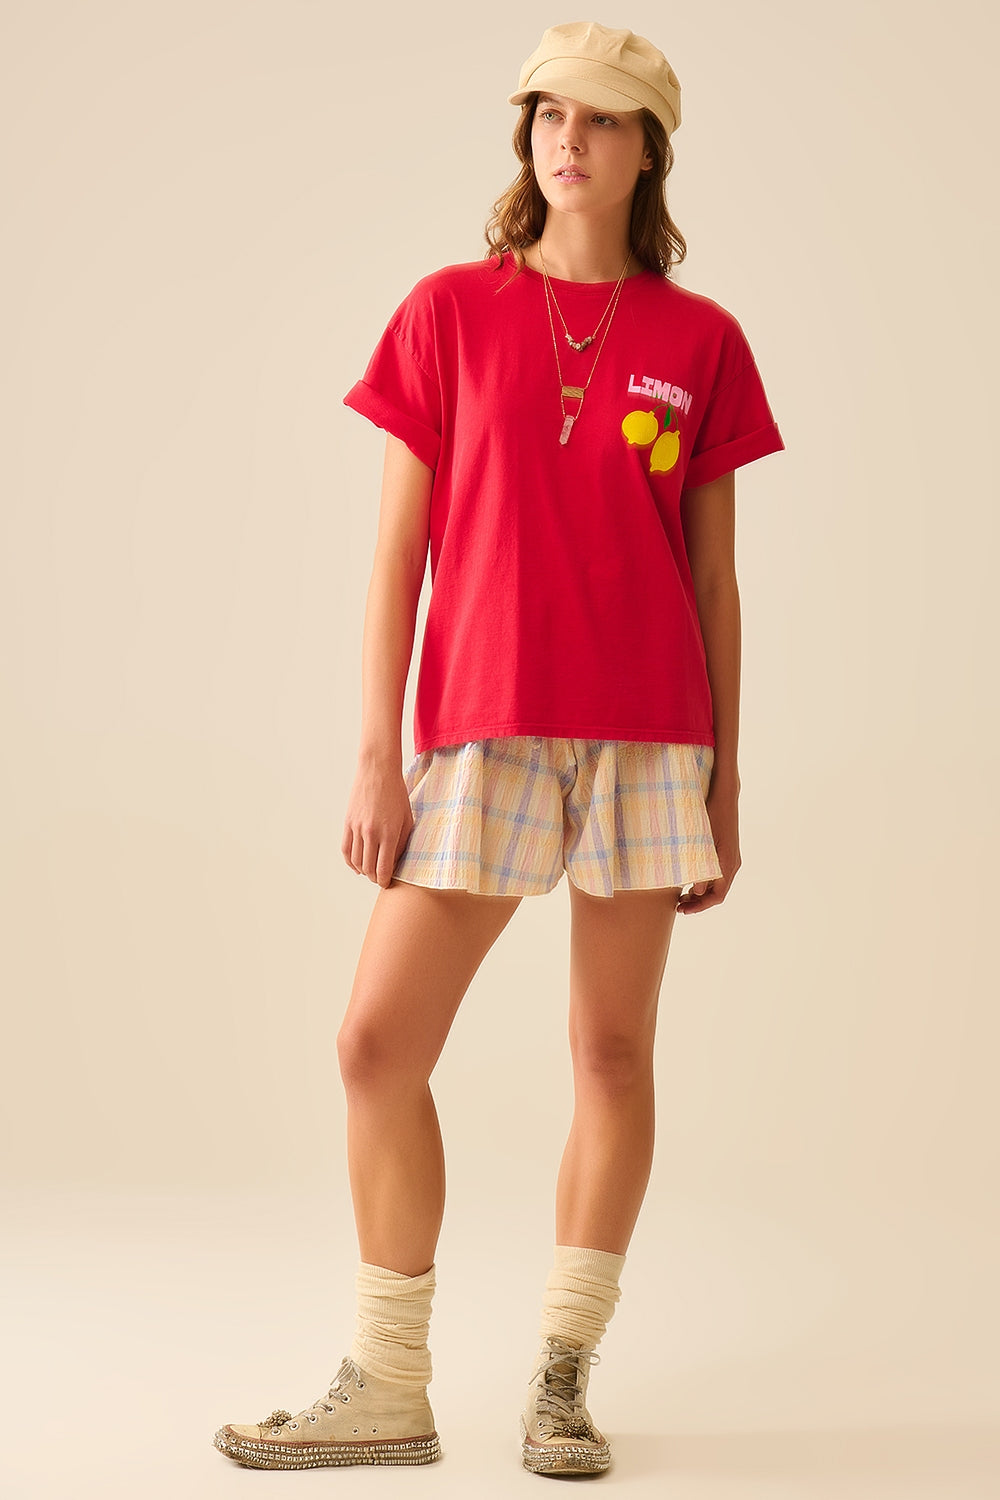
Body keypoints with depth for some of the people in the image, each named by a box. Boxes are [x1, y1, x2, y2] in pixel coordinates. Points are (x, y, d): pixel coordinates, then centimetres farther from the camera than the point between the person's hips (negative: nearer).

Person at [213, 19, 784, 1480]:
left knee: (614, 1046, 4)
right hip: (483, 735, 0)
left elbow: (714, 576, 8)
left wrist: (725, 780, 6)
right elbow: (399, 548, 3)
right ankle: (387, 1389, 12)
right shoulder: (450, 312, 5)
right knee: (380, 1041, -3)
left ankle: (562, 1379, 17)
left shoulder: (699, 340, 6)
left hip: (646, 739, 0)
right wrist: (379, 754, -3)